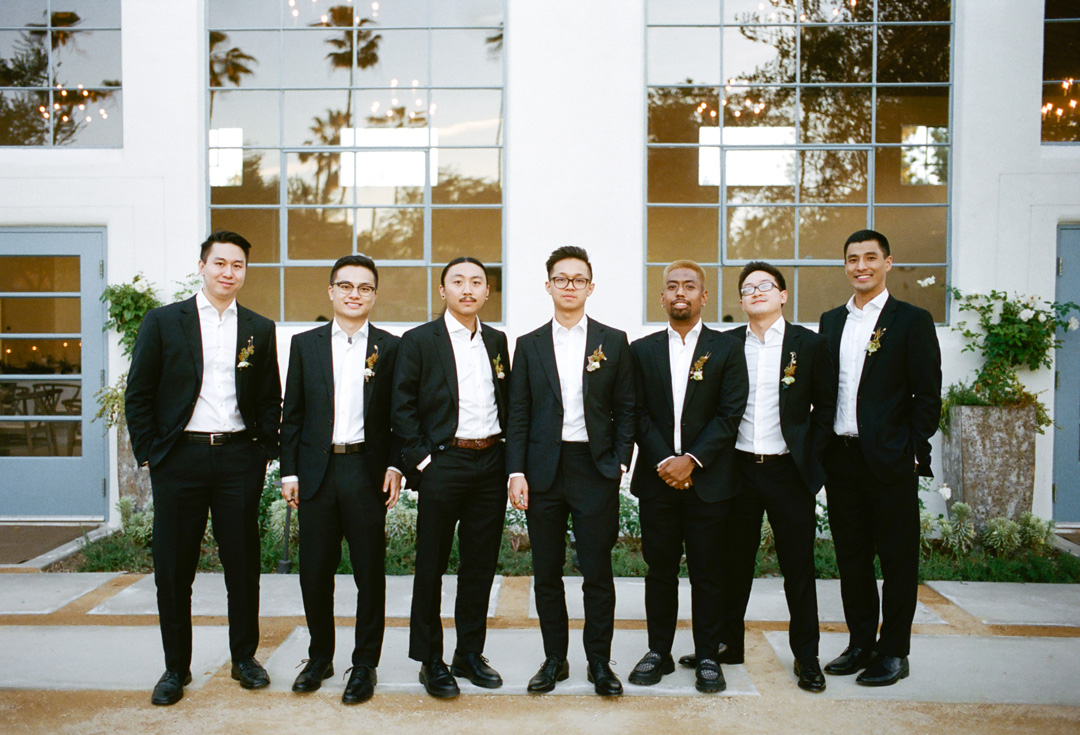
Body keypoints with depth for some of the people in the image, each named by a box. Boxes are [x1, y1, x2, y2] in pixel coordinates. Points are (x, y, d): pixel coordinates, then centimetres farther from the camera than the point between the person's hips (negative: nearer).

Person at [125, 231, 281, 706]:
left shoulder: (259, 330, 9)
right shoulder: (162, 322, 5)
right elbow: (138, 394, 3)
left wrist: (264, 452, 2)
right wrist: (148, 453, -3)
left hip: (239, 458, 1)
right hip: (179, 458, -1)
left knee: (243, 564, 8)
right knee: (173, 568, 6)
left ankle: (244, 657, 24)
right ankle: (176, 667, 22)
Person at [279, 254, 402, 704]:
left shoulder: (390, 347, 4)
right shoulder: (305, 344, 9)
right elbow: (292, 414, 8)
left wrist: (395, 466, -6)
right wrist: (289, 472, 3)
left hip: (367, 471, -2)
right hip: (317, 471, 2)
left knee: (369, 573, 5)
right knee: (314, 572, 9)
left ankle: (364, 664, 20)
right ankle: (319, 657, 29)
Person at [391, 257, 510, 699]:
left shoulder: (496, 341, 12)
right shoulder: (419, 341, -1)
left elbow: (505, 403, 15)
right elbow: (402, 408, -5)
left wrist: (510, 457, 6)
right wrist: (421, 459, -11)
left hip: (490, 463, 5)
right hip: (443, 463, -4)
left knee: (481, 564, 11)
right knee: (431, 566, 5)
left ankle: (470, 654, 26)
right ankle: (430, 661, 19)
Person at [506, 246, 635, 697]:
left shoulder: (614, 342, 6)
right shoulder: (529, 345, 8)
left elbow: (625, 410, 5)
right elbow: (518, 414, 5)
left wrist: (620, 464, -5)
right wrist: (516, 472, -3)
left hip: (595, 469, -1)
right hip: (543, 470, 1)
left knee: (597, 572, 4)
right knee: (547, 573, 9)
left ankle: (599, 662, 20)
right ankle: (554, 659, 24)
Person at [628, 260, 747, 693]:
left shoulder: (726, 348, 3)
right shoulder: (643, 350, 8)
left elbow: (730, 412, -4)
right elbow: (638, 413, 2)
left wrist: (691, 460, -12)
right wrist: (663, 461, -10)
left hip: (707, 479, -1)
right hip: (657, 478, 2)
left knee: (707, 572, 5)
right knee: (660, 569, 8)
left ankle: (707, 657, 18)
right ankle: (659, 651, 21)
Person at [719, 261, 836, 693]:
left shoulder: (809, 344, 1)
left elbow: (827, 406, 5)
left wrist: (809, 454, -2)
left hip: (788, 470, -1)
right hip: (739, 468, 2)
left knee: (799, 567, 5)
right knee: (735, 562, 10)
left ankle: (806, 656, 20)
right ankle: (729, 643, 26)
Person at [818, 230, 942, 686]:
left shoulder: (912, 321, -1)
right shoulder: (831, 321, 13)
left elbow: (928, 395, -4)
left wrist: (914, 453, -11)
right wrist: (822, 447, 6)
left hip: (890, 460, -5)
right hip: (840, 457, 5)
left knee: (897, 560, 5)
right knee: (851, 558, 12)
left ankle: (894, 652, 18)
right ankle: (860, 644, 26)